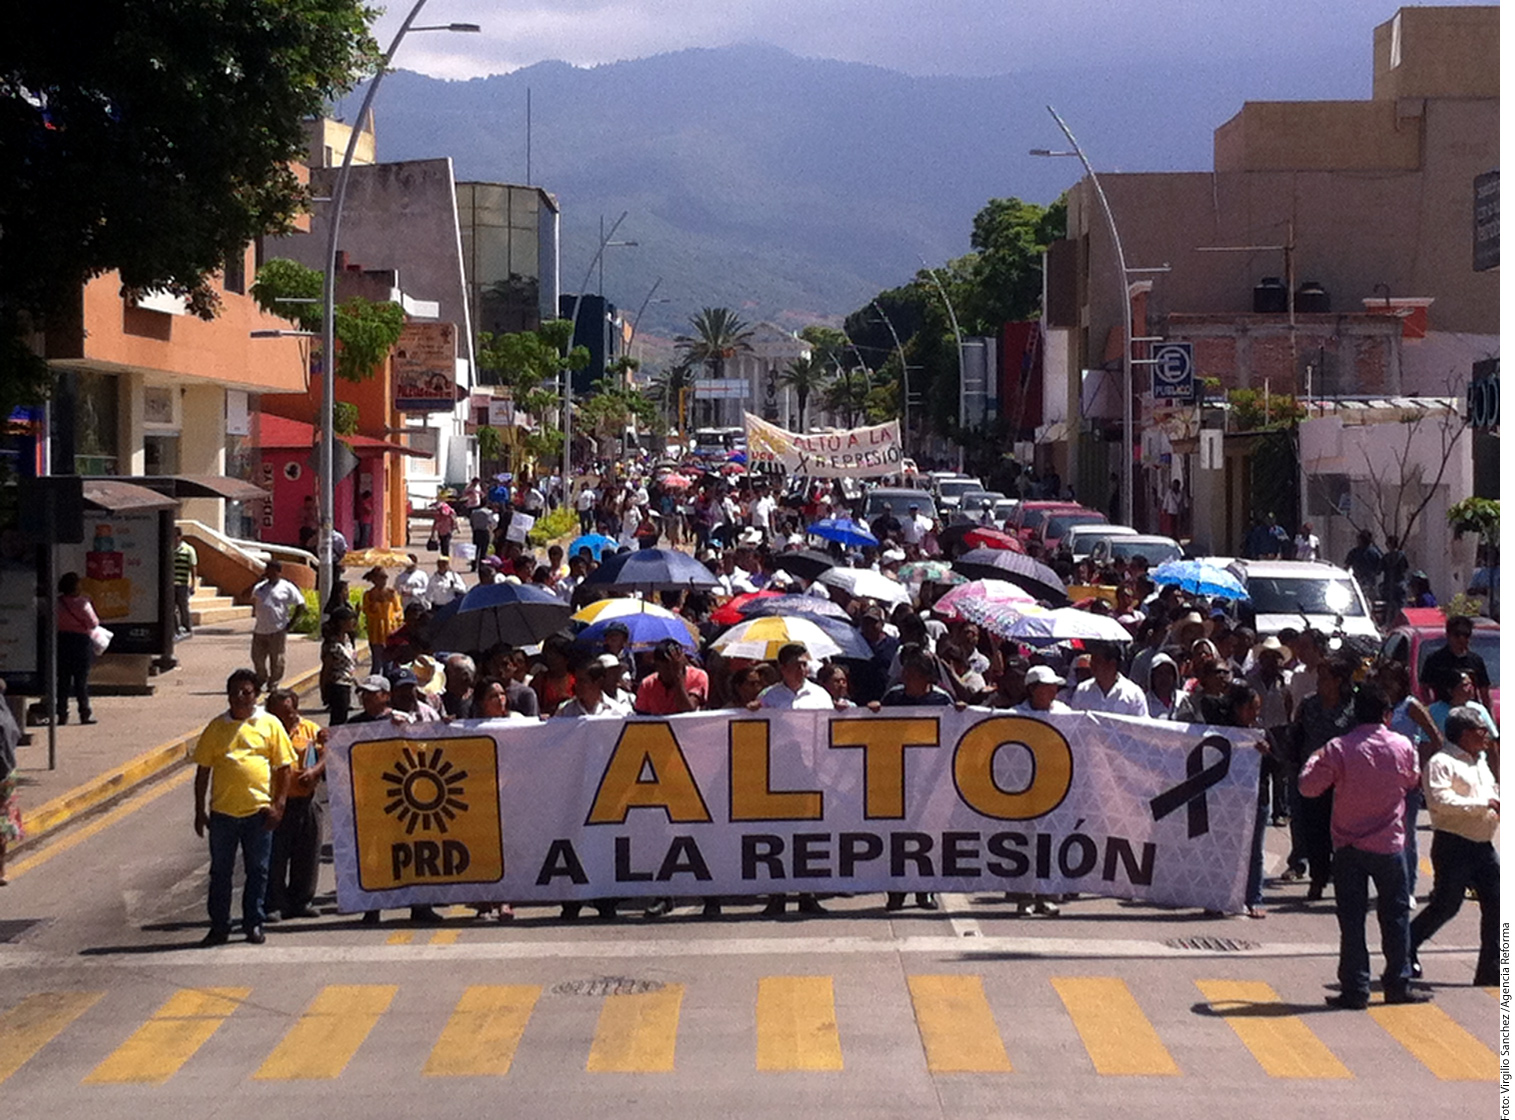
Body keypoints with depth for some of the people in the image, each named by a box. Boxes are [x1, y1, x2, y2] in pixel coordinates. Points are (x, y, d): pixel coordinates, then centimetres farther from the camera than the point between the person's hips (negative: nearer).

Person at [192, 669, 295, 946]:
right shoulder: (216, 727, 6)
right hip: (223, 810, 1)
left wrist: (279, 805, -5)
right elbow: (203, 770, 9)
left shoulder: (270, 725, 3)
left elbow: (284, 767, 4)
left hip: (259, 810, -1)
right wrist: (200, 811, 5)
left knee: (258, 870, 6)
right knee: (220, 871, 6)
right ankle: (219, 926, 14)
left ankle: (254, 923, 17)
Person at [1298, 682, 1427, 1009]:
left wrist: (1314, 761, 12)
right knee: (1395, 915, 14)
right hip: (1389, 844, 1)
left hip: (1349, 846, -1)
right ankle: (1397, 985, 19)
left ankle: (1355, 990, 3)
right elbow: (1412, 780, 13)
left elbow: (1309, 787, -6)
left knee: (1352, 920, 4)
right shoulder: (1402, 746, -6)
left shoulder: (1337, 749, -11)